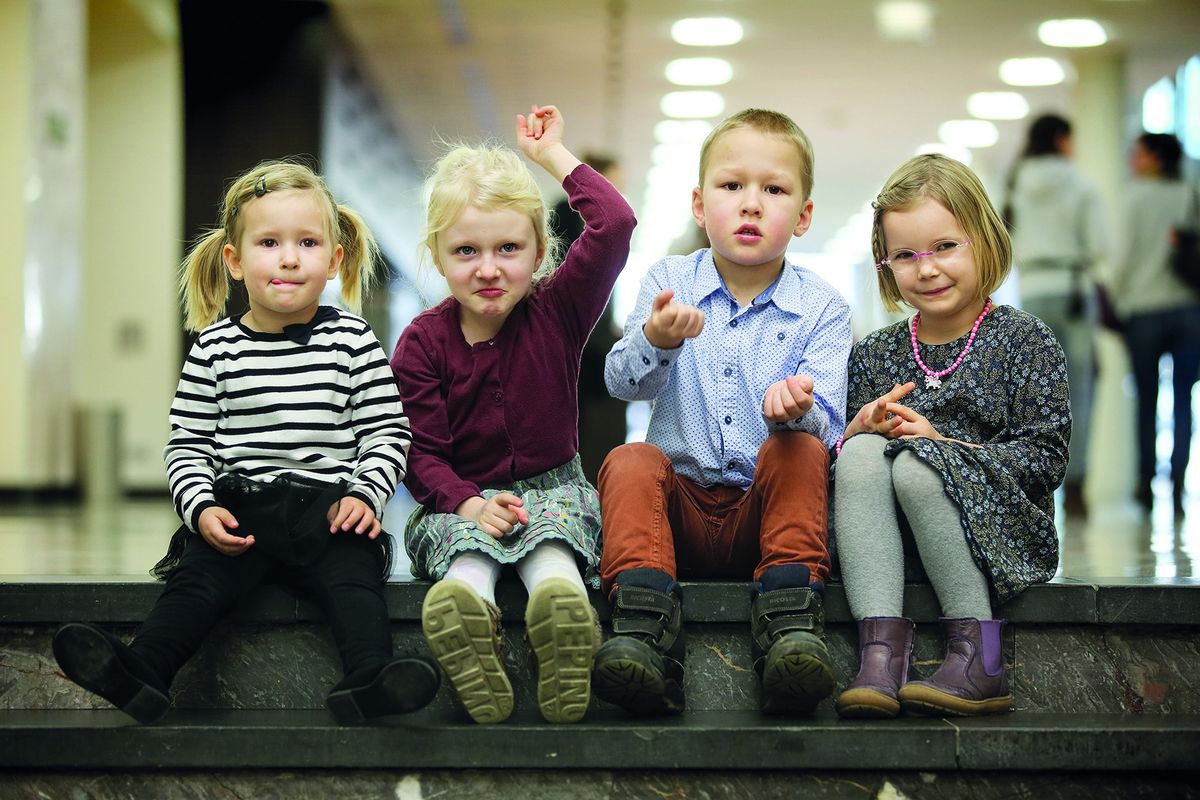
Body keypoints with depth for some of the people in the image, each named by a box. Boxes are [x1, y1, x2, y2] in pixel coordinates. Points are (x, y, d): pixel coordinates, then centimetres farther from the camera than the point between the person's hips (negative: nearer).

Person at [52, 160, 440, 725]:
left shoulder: (351, 340, 6)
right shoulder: (216, 348, 7)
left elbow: (387, 433, 7)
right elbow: (187, 443, 9)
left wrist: (366, 494, -9)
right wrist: (199, 508, -7)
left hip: (329, 508, -1)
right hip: (239, 512, 1)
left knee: (354, 576, -27)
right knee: (200, 577, -23)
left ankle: (369, 683, -43)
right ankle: (139, 672, -35)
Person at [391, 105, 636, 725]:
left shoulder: (556, 313, 1)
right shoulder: (423, 342, -2)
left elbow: (614, 226, -12)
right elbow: (420, 451, -6)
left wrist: (553, 154, -3)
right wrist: (469, 503, -26)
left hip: (551, 488, 1)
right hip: (458, 497, 0)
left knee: (550, 539, -35)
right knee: (465, 543, -36)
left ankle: (562, 593, -67)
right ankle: (468, 606, -67)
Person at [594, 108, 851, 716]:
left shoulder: (820, 309, 2)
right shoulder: (669, 283, 6)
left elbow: (827, 427, -9)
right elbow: (622, 382, -9)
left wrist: (798, 408, -35)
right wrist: (656, 341, -34)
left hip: (765, 514, -1)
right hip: (682, 511, 1)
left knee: (798, 451, -29)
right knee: (630, 462, -27)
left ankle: (790, 624, -38)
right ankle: (643, 632, -40)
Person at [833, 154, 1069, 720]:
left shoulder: (1023, 340, 2)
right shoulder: (874, 355, 14)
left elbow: (1046, 459, -7)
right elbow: (841, 459, 15)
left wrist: (943, 445, -14)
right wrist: (858, 430, -7)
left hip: (1001, 534, -4)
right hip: (896, 543, 4)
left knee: (915, 464, -30)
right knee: (862, 452, -24)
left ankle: (978, 658, -29)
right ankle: (881, 649, -36)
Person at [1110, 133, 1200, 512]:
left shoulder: (1137, 196, -4)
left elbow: (1127, 253, -5)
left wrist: (1116, 297, 5)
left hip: (1145, 308, -2)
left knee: (1146, 399, 6)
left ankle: (1146, 480, 7)